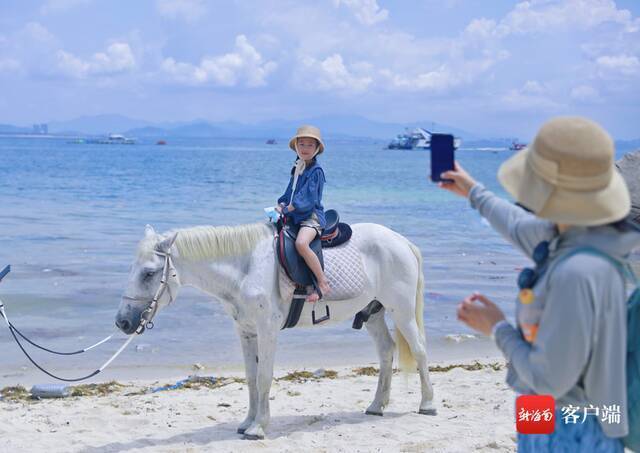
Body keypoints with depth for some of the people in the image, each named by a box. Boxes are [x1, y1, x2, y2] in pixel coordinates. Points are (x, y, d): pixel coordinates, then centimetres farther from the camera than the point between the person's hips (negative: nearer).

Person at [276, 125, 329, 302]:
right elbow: (290, 192, 21)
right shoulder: (297, 168, 15)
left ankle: (322, 283, -28)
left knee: (301, 243, -34)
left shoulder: (316, 171, -9)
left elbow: (307, 199, -17)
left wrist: (286, 209, -16)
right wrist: (281, 205, 3)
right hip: (294, 216, 9)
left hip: (311, 216, -9)